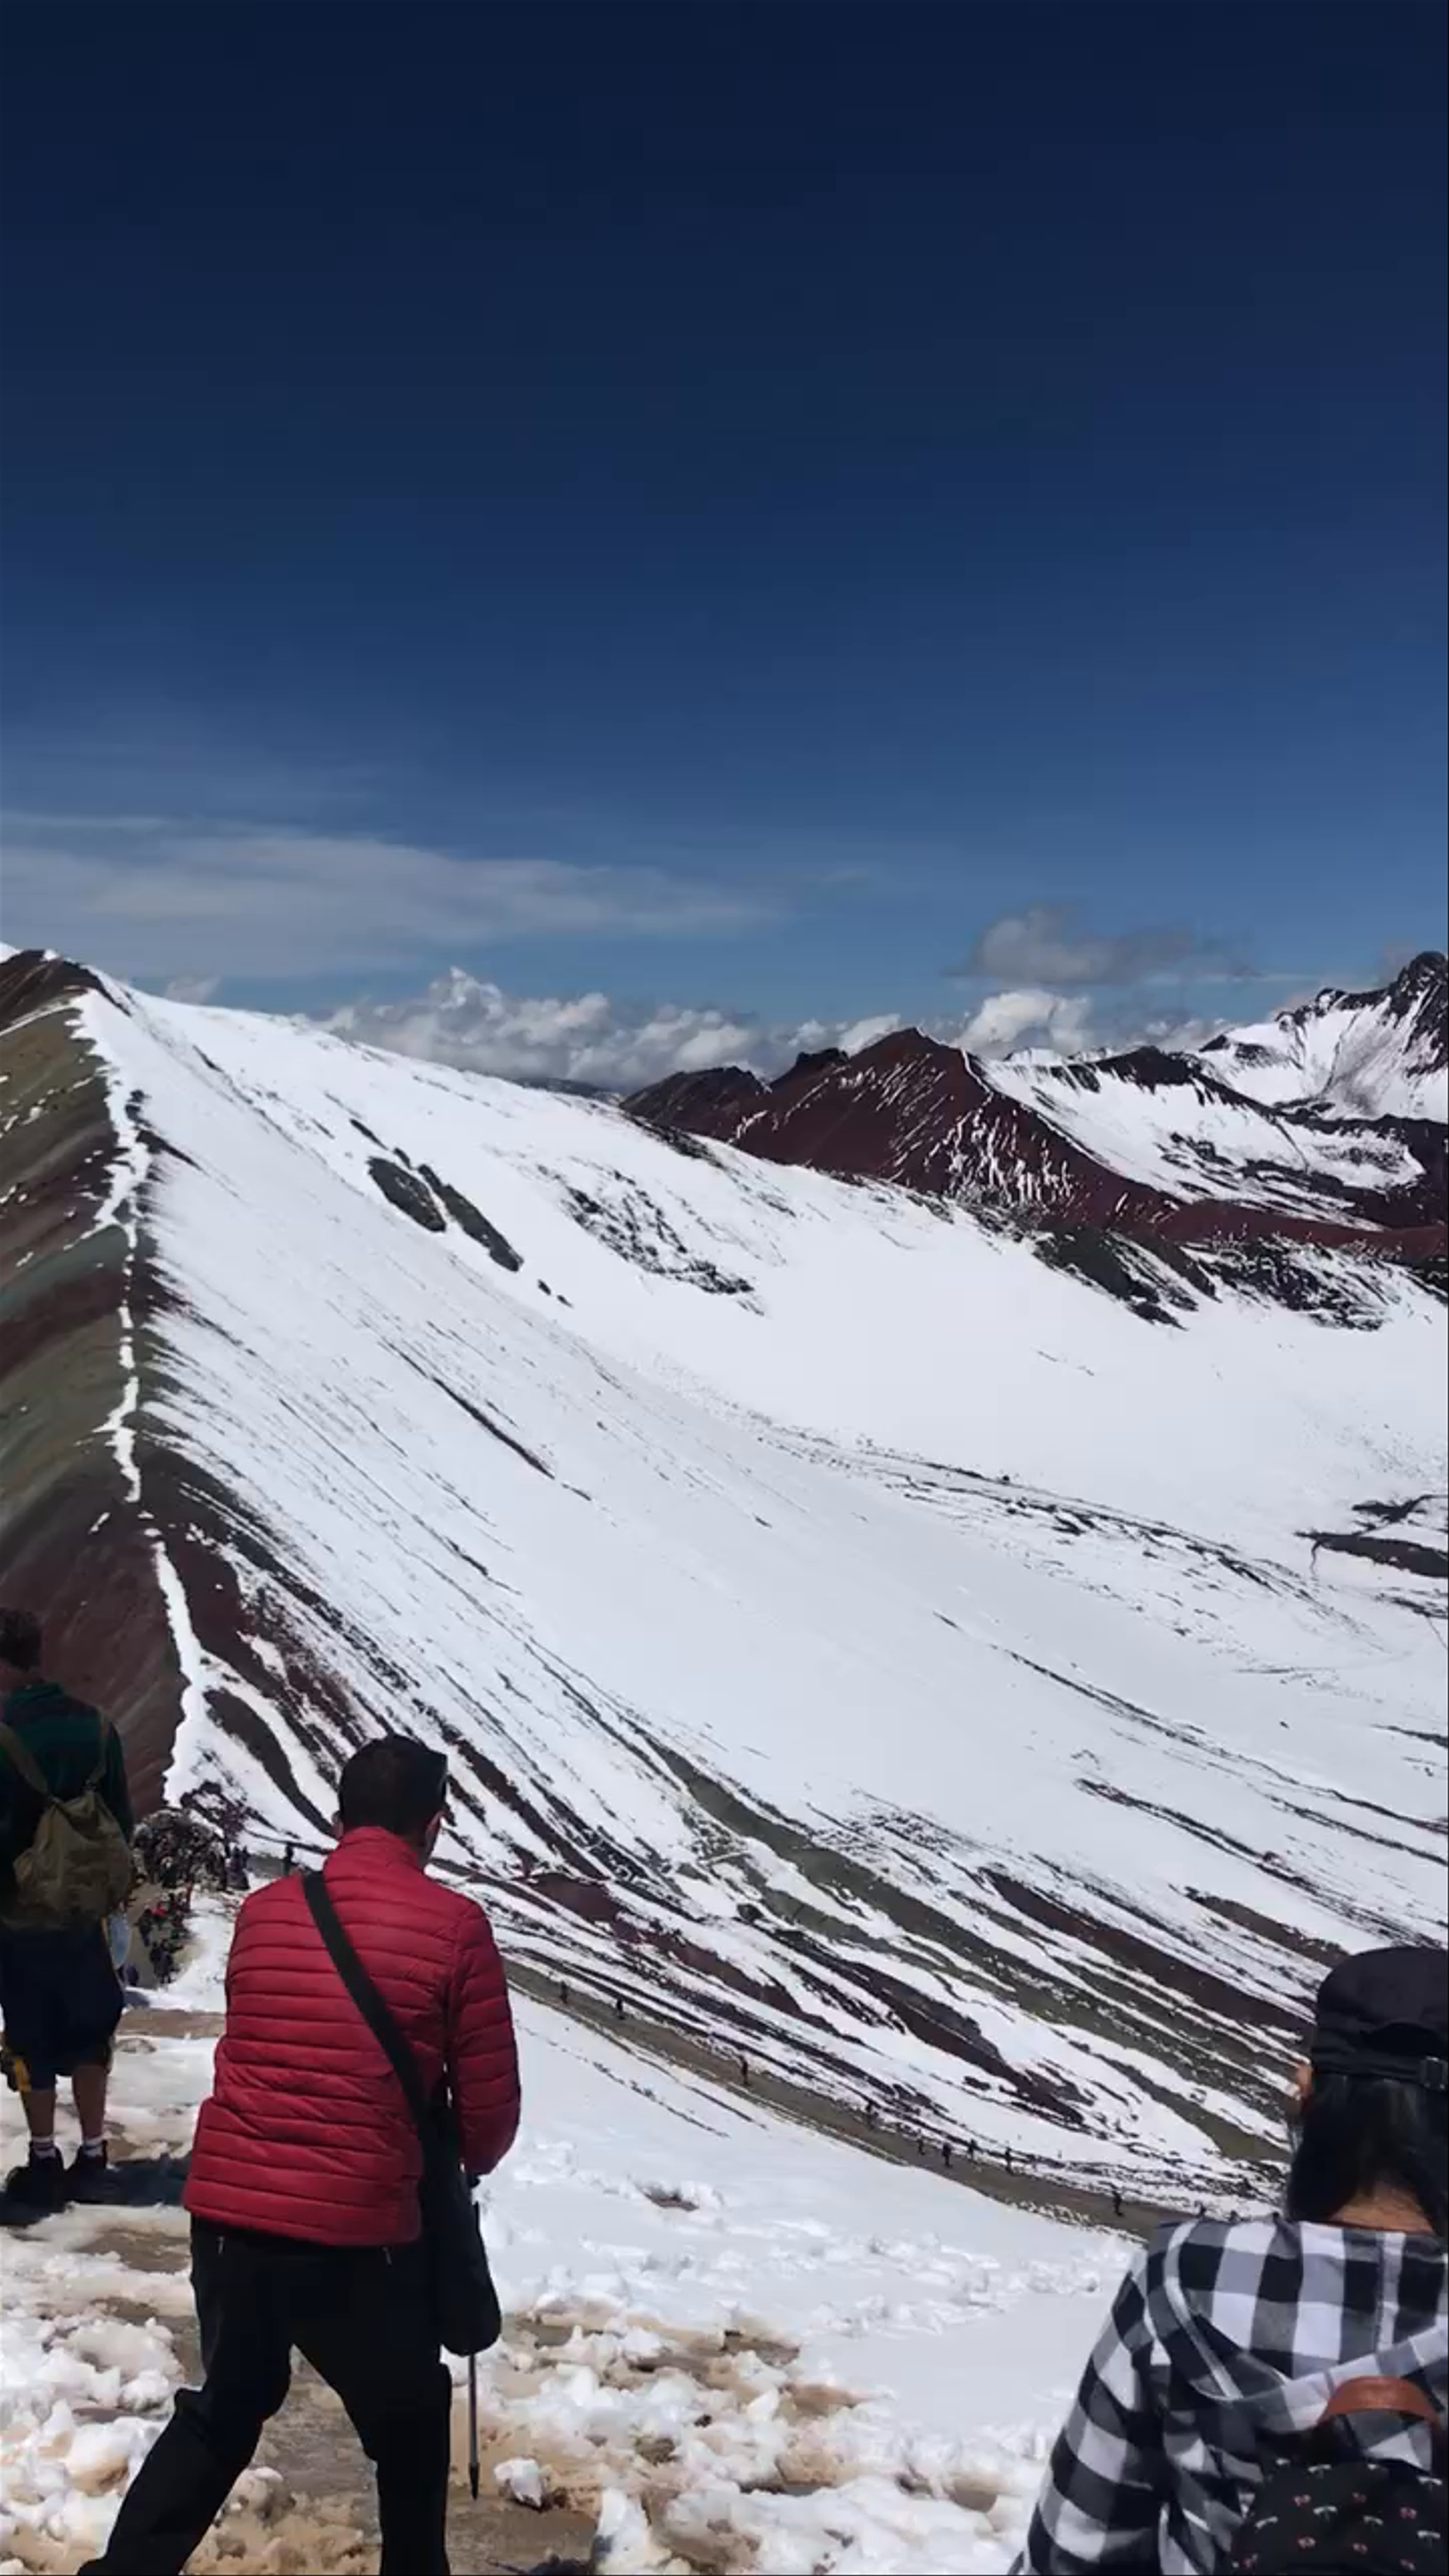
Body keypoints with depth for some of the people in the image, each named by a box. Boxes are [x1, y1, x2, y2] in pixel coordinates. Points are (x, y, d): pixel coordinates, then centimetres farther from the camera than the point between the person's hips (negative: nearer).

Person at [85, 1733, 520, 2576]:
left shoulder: (262, 1912, 5)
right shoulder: (455, 1925, -9)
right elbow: (491, 2105, -3)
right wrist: (464, 2166, 19)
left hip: (226, 2212, 5)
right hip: (359, 2231, -4)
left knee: (225, 2409, 28)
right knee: (409, 2424, 21)